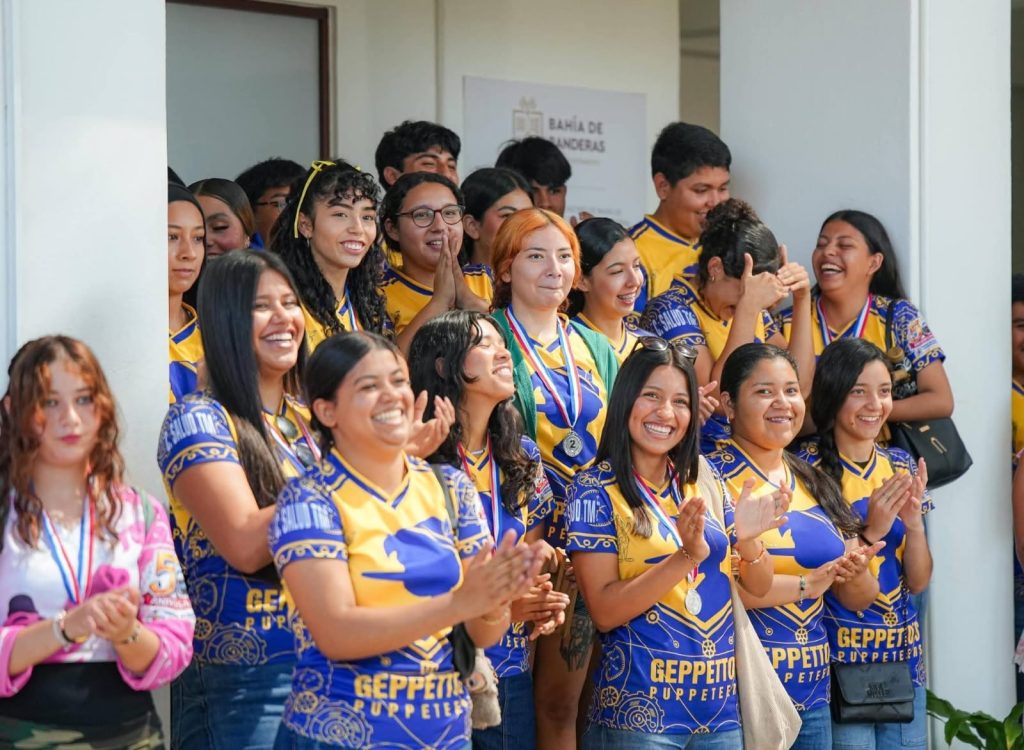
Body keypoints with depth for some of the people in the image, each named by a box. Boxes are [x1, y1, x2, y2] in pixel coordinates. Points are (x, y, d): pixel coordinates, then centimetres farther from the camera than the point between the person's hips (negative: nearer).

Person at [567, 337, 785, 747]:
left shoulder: (703, 479, 7)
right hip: (640, 711, -5)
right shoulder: (596, 488, -7)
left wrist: (748, 540, -12)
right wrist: (686, 556, -24)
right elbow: (604, 611, -14)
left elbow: (758, 586, 9)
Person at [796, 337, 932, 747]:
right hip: (838, 658, -5)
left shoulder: (901, 466, 6)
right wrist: (872, 531, -23)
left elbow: (918, 581, 5)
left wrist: (913, 521, -12)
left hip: (904, 656, 5)